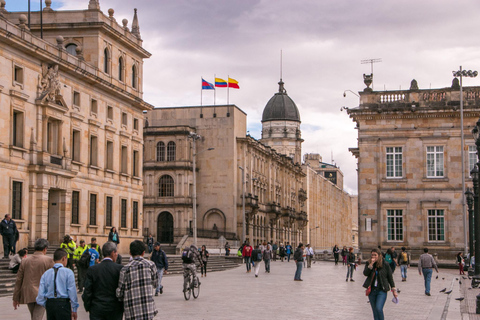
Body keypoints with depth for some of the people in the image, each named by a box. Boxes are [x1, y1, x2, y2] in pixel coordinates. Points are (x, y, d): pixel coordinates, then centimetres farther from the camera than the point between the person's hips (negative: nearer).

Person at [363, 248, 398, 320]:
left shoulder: (385, 265, -3)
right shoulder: (368, 264, 3)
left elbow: (390, 278, 3)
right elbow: (365, 273, -12)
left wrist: (393, 290, 2)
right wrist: (371, 264, -20)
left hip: (382, 290, -3)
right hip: (371, 290, 3)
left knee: (379, 309, -19)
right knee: (375, 311, 8)